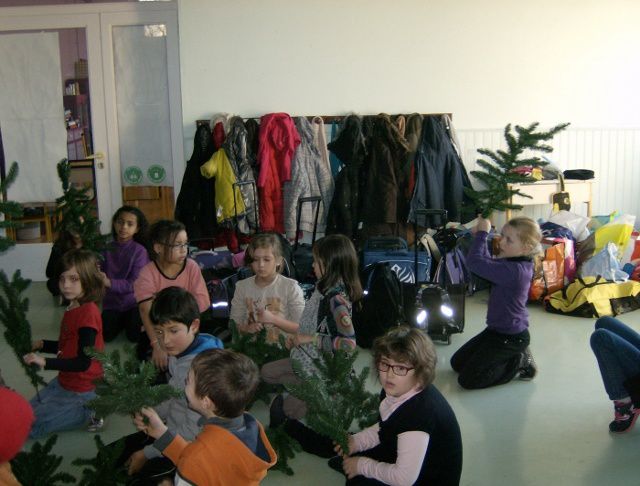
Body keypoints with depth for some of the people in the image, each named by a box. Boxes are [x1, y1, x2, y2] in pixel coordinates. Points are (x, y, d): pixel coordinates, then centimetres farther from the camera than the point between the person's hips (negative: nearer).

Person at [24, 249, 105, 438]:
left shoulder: (88, 312, -25)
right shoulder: (73, 308, 2)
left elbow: (83, 362, -27)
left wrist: (45, 362, -32)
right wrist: (41, 345, 1)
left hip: (82, 392, -9)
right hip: (64, 381, 9)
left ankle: (89, 412, 2)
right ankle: (90, 408, 15)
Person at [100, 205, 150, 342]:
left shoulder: (139, 251, -13)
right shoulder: (107, 248, -2)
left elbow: (135, 284, -19)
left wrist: (109, 283, -32)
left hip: (133, 302, -3)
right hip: (112, 302, 3)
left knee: (134, 336, -13)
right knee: (106, 336, -10)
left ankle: (133, 320, 21)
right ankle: (122, 321, 21)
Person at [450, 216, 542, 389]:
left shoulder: (515, 270, -31)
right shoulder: (513, 262, -1)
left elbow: (474, 262, -36)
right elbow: (488, 263, 15)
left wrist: (482, 233, -22)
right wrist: (481, 235, 0)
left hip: (511, 337, -10)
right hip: (498, 329, 10)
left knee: (467, 379, -8)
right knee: (457, 363, 16)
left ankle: (519, 362, 3)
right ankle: (512, 356, 18)